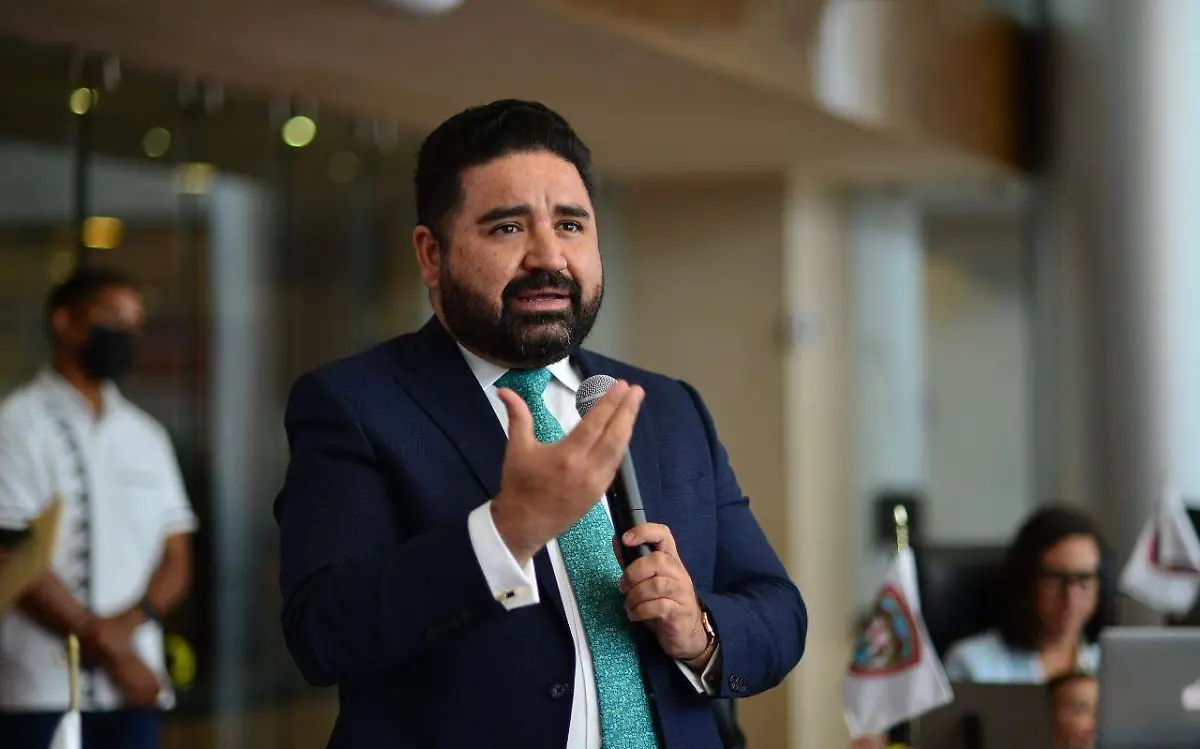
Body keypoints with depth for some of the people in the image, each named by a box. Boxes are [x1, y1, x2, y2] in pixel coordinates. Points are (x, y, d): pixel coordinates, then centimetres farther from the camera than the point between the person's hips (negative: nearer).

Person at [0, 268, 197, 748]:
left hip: (134, 686, 5)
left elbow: (177, 559, 13)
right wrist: (102, 644, -9)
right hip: (41, 689, -5)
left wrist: (129, 622, -8)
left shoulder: (146, 436, 17)